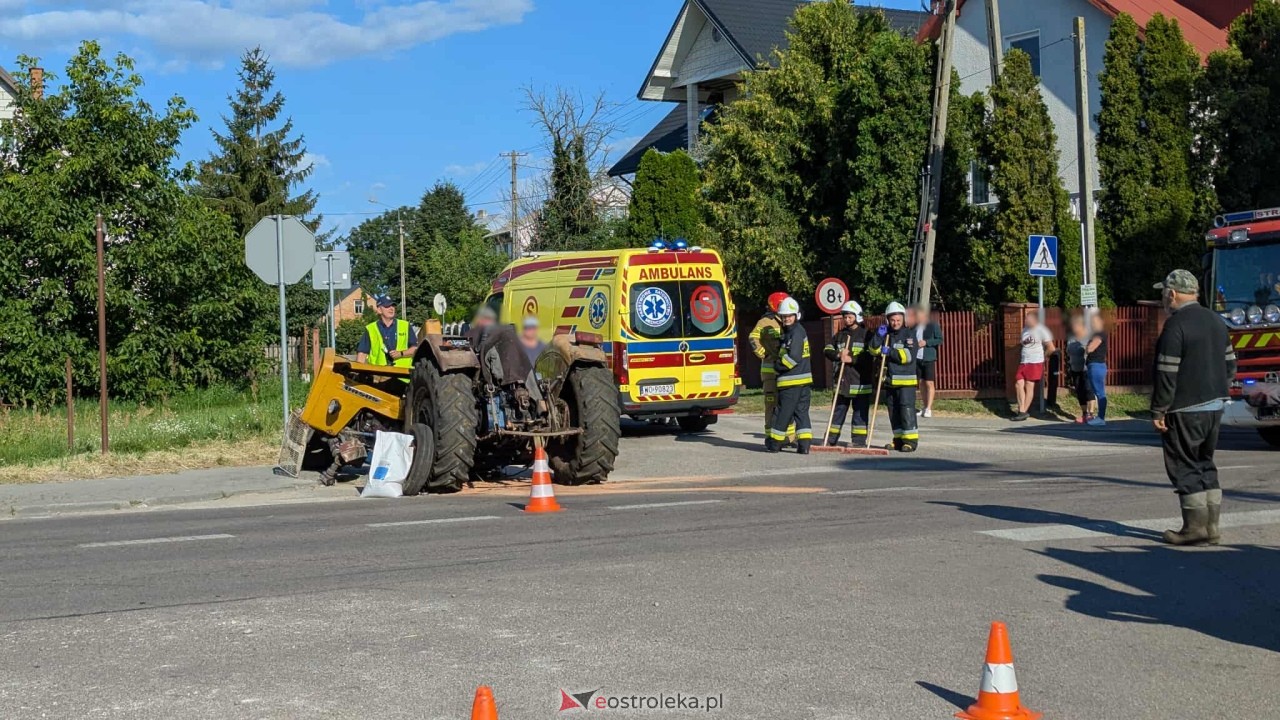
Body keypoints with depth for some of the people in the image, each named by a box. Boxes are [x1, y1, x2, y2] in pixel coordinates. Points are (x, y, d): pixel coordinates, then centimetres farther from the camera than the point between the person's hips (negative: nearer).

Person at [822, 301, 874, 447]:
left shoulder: (865, 334, -2)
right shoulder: (839, 335, 13)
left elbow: (870, 354, -12)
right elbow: (827, 350, 6)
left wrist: (852, 359, -18)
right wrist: (838, 355, -14)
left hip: (861, 382, -5)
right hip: (843, 380, 5)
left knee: (860, 412, -1)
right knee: (838, 410, 10)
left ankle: (859, 440, 3)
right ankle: (831, 439, 15)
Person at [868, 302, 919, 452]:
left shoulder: (909, 334, -5)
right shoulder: (886, 334, 13)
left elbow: (909, 355, -16)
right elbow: (874, 350, 7)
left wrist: (890, 352, -19)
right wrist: (878, 336, -8)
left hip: (906, 380, -6)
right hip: (889, 379, 6)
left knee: (907, 409, -10)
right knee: (893, 411, 9)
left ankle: (911, 440, -7)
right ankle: (899, 440, 17)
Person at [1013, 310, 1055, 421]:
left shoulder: (1041, 330, -7)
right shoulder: (1025, 330, 15)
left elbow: (1051, 348, -7)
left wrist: (1042, 355, 6)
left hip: (1035, 363, -7)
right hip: (1023, 362, 7)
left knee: (1029, 386, -5)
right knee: (1019, 384, -2)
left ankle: (1024, 412, 0)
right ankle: (1022, 411, 2)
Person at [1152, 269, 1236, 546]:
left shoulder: (1176, 325, -15)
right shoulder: (1216, 321, 11)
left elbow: (1167, 373, -18)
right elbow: (1230, 364, 16)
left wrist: (1158, 411, -13)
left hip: (1186, 409, -8)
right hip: (1215, 406, 8)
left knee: (1184, 466, -1)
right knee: (1205, 464, 15)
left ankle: (1195, 527, -2)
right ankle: (1212, 527, 15)